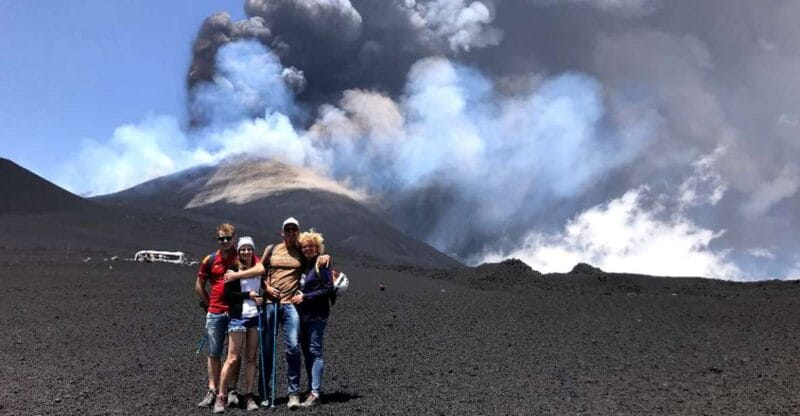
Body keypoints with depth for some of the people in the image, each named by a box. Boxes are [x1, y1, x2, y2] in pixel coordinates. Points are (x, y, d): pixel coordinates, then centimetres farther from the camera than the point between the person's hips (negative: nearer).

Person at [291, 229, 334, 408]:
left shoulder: (322, 264, -8)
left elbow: (329, 289, -13)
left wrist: (306, 297, -14)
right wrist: (296, 296, 5)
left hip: (317, 315, -7)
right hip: (302, 314, 7)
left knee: (314, 352, -8)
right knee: (306, 352, 11)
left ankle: (315, 393, -6)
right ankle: (313, 388, 19)